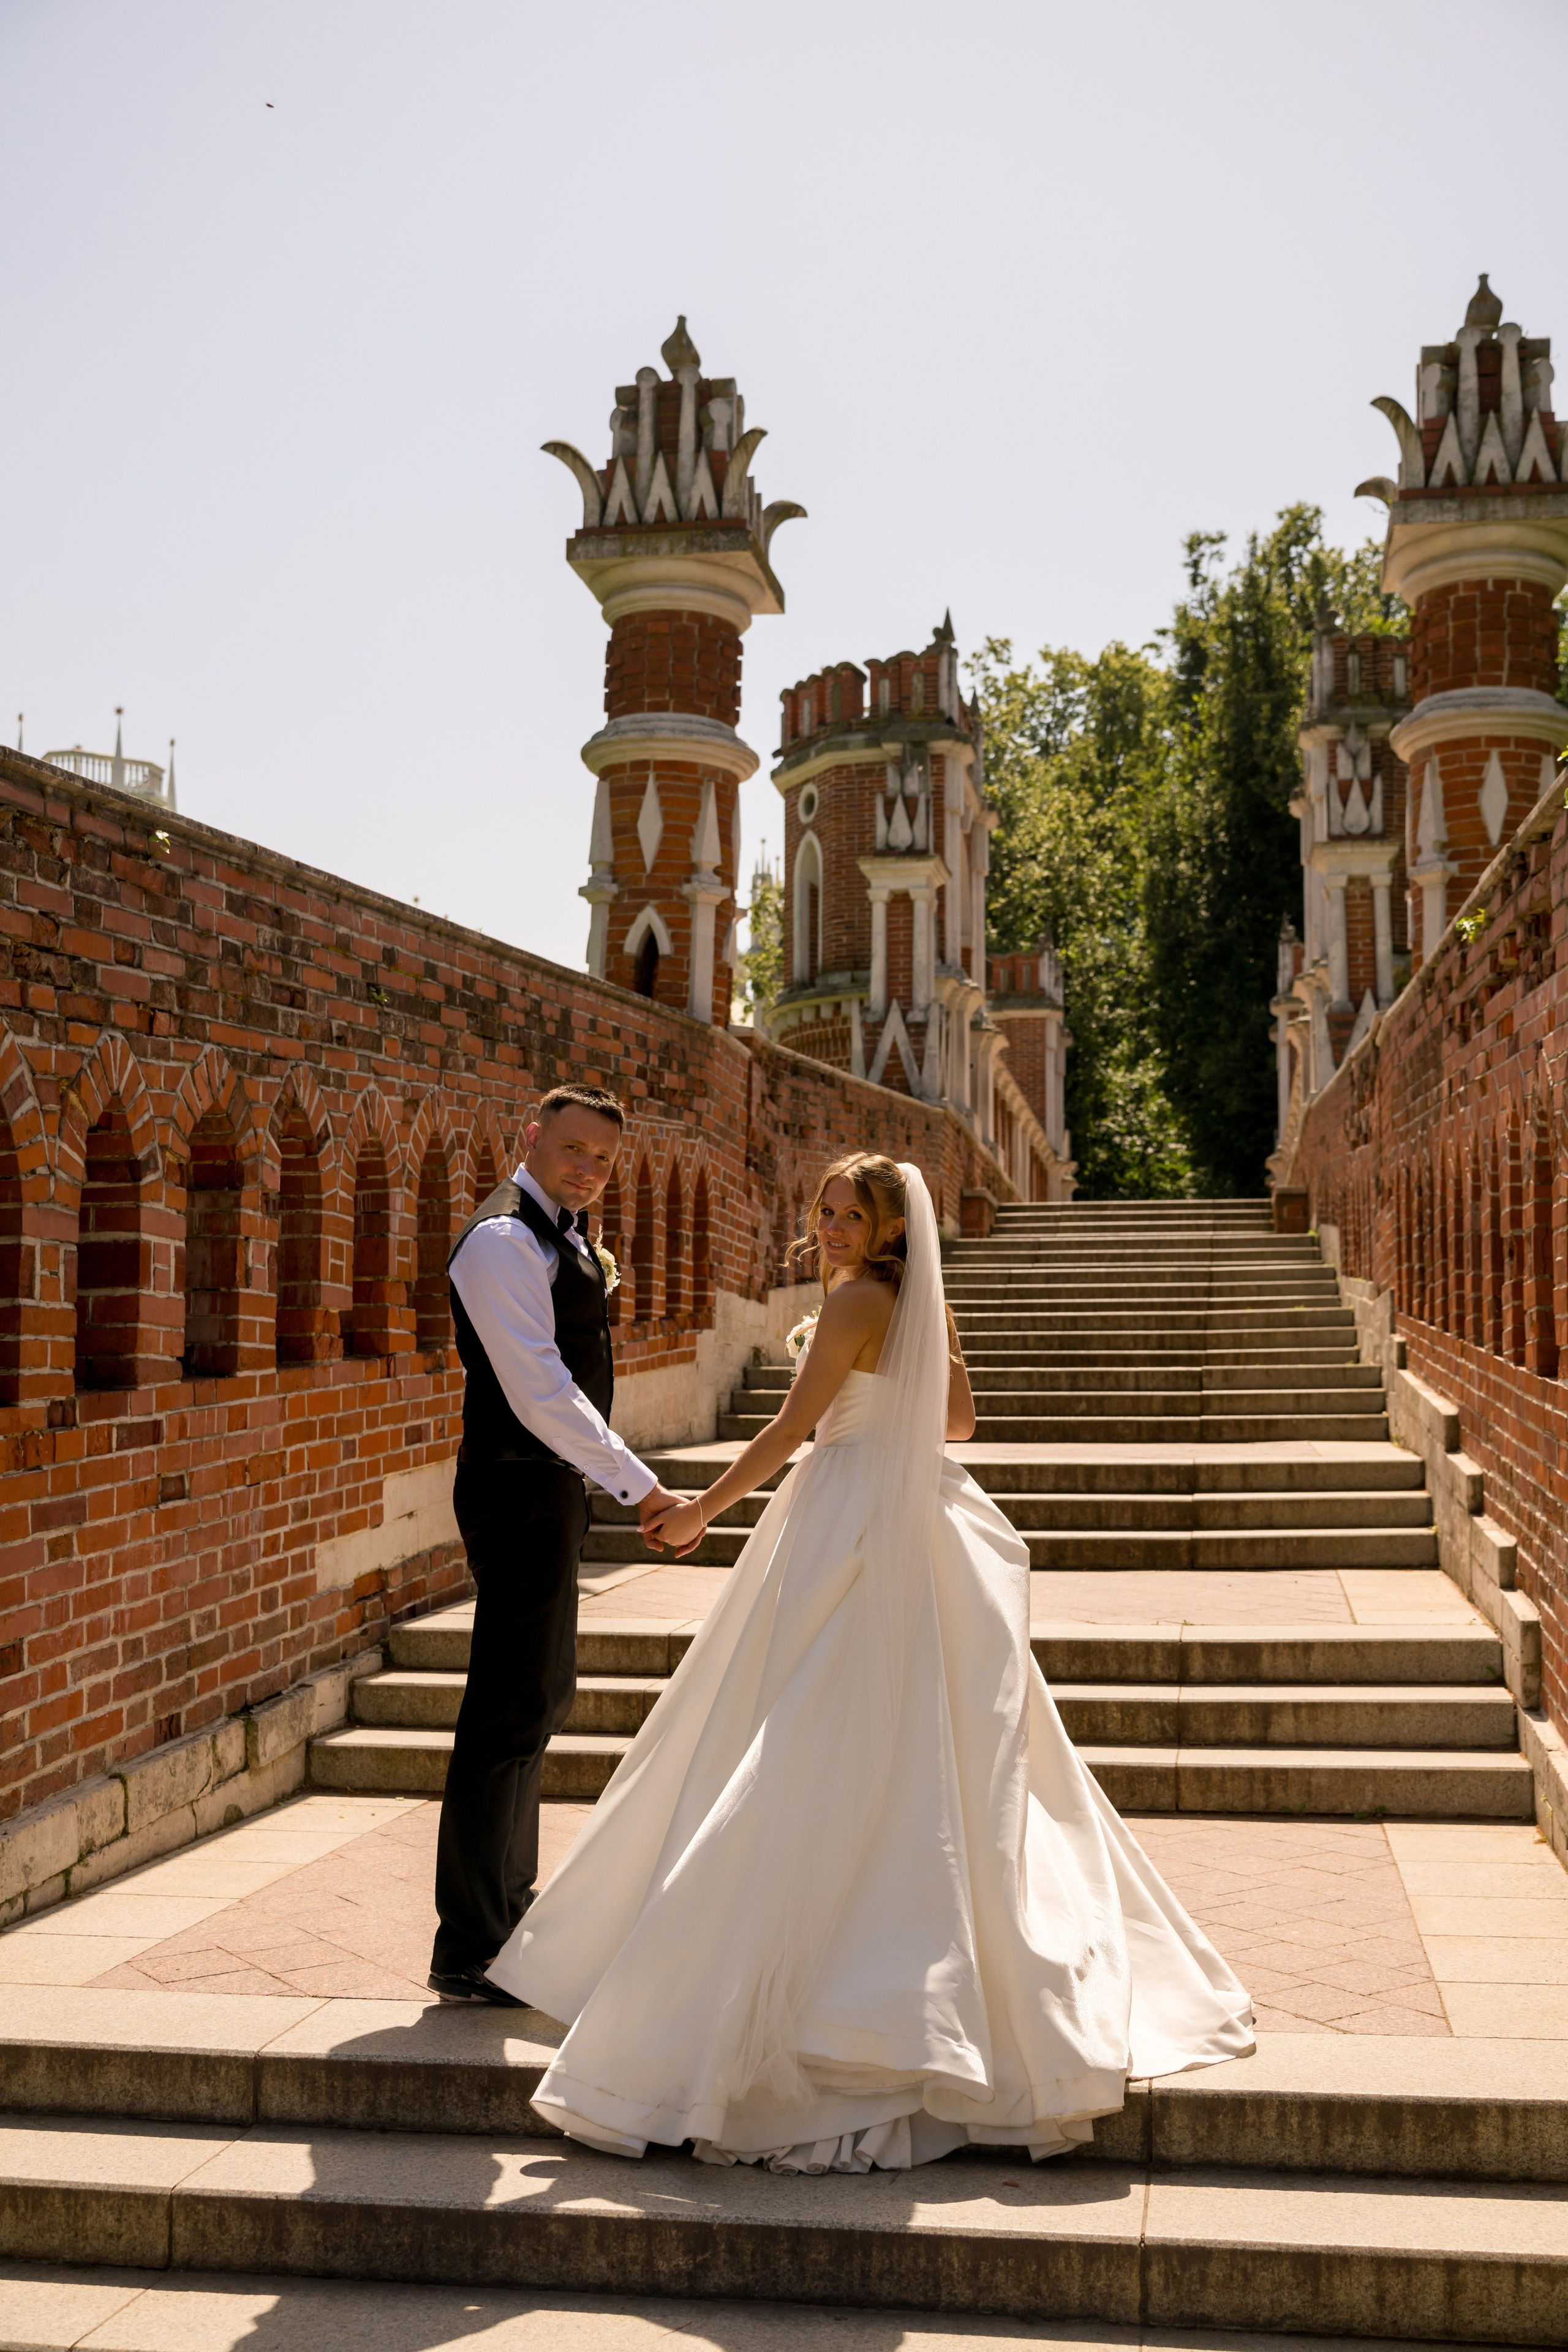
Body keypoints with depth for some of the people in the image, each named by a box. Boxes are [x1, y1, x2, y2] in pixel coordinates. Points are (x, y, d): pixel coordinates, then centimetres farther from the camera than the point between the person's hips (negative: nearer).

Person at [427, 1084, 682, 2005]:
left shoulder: (563, 1233, 15)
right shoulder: (505, 1239, -17)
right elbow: (540, 1394, -25)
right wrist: (641, 1486, -24)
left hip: (553, 1488, 11)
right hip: (522, 1491, -11)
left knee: (543, 1698, 19)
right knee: (511, 1709, -8)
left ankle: (509, 1900, 34)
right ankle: (469, 1951, 0)